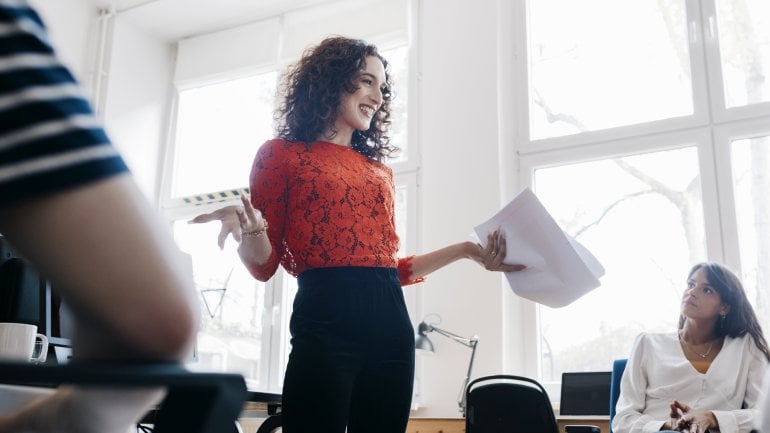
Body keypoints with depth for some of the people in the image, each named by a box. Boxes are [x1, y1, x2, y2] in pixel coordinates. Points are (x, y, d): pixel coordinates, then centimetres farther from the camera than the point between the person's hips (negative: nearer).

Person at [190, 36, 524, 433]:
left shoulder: (379, 170, 20)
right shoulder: (282, 154, 6)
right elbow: (264, 265, 2)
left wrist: (467, 250, 15)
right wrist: (248, 230, -20)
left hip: (391, 324, 5)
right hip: (325, 322, -5)